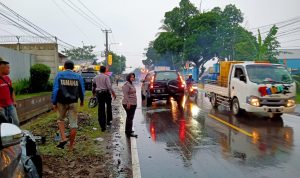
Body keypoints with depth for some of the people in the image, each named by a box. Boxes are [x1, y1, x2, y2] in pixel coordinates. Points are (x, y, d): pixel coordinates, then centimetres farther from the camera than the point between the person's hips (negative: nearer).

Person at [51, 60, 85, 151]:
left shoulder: (59, 75, 0)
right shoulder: (78, 76, 4)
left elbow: (55, 90, -5)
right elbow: (82, 90, 8)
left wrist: (54, 102, 0)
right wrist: (82, 101, 23)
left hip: (62, 102, 0)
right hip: (73, 102, 0)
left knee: (60, 119, 22)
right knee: (73, 123, 7)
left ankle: (63, 138, 5)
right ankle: (71, 145, 13)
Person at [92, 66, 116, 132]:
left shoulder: (95, 77, 9)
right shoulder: (106, 77, -7)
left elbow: (93, 86, 18)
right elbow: (109, 86, -16)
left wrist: (93, 93, 34)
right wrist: (113, 93, -10)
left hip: (99, 94, 4)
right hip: (106, 93, -3)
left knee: (101, 110, 4)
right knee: (108, 106, 20)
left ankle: (102, 126, 4)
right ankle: (108, 121, 20)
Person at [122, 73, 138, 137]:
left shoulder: (131, 84, 16)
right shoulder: (126, 85, -14)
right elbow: (125, 94, -22)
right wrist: (128, 103, -27)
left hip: (133, 104, 10)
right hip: (129, 104, -10)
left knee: (129, 117, 18)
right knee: (130, 118, -9)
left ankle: (128, 130, 30)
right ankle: (129, 132, -6)